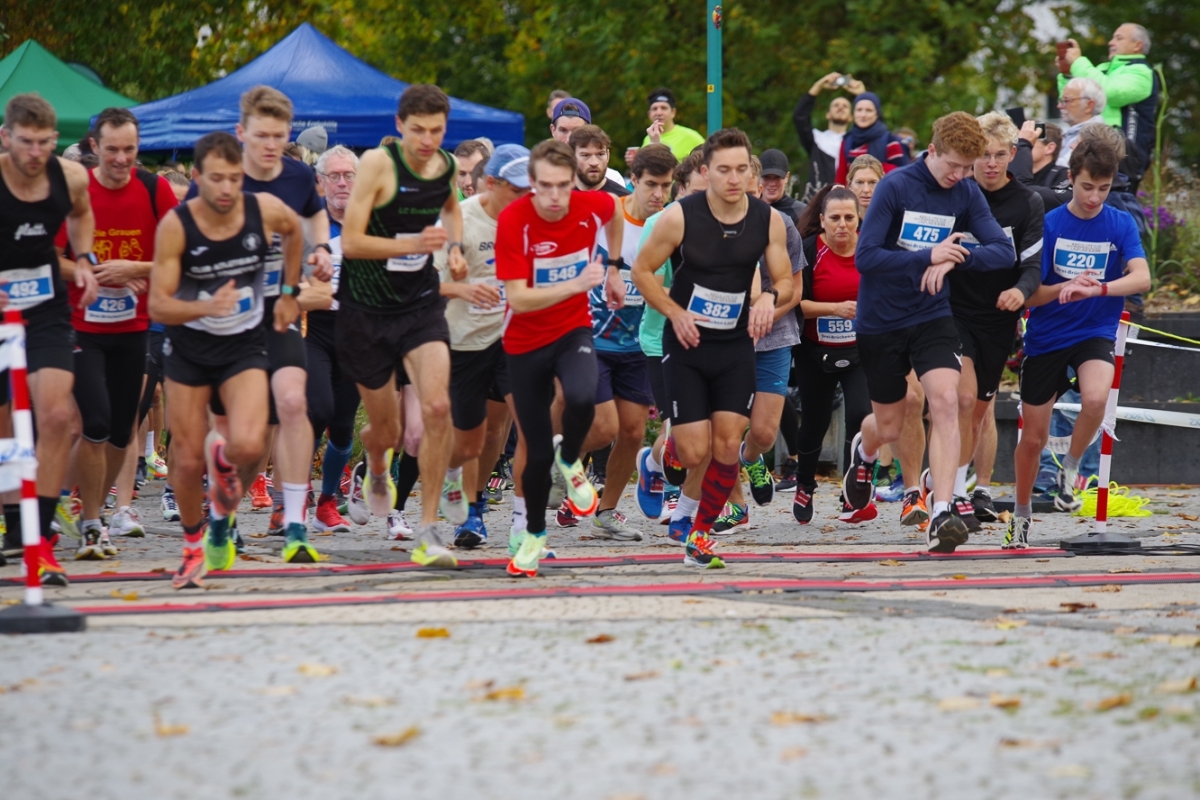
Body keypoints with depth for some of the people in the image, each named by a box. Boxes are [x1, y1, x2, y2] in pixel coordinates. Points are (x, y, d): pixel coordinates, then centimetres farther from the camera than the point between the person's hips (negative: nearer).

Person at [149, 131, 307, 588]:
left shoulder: (266, 211, -14)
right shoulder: (176, 225, -19)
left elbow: (294, 231, 13)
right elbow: (158, 306, -19)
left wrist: (289, 292, 13)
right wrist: (207, 307, -36)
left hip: (245, 345, 0)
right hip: (188, 348, 0)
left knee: (249, 445, -21)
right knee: (187, 462, 2)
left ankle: (223, 459, 18)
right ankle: (194, 543, 30)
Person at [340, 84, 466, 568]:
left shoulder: (446, 166, 0)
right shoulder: (379, 164, -16)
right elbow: (350, 242, -19)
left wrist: (454, 246, 8)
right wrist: (412, 243, -30)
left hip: (421, 304, 3)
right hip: (367, 309, -3)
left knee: (437, 407, -19)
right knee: (386, 429, 9)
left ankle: (429, 532, -12)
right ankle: (376, 466, 49)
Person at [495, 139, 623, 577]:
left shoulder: (593, 206, -13)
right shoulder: (513, 220, -22)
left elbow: (614, 215, 15)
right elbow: (518, 298, -26)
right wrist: (576, 284, -35)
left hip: (573, 330, 1)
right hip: (526, 341, -1)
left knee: (582, 398, -33)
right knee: (538, 451, 4)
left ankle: (569, 462, 1)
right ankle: (533, 533, 30)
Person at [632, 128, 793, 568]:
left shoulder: (768, 220, -5)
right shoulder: (681, 217, -15)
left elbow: (786, 281, 4)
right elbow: (642, 271, -4)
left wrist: (769, 297, -19)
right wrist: (675, 313, -17)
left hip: (736, 346, 3)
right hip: (686, 345, -3)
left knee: (727, 444, -8)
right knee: (695, 453, -7)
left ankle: (700, 534, 11)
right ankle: (659, 456, 32)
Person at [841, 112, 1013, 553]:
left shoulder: (967, 194, -3)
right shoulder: (895, 187, -15)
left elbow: (1003, 249, -9)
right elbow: (865, 256, -21)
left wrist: (956, 259, -27)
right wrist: (928, 256, -31)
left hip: (932, 317, 2)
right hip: (880, 322, -2)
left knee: (945, 400, -22)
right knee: (888, 426, 11)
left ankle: (941, 514, -24)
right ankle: (864, 452, 50)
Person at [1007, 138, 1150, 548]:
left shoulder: (1121, 225, -3)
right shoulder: (1048, 224, -6)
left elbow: (1141, 277, -17)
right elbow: (1030, 294, -6)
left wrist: (1096, 289, -33)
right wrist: (1065, 287, -27)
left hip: (1095, 332, 0)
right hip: (1045, 338, 0)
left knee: (1095, 399, -32)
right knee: (1033, 436, 5)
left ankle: (1070, 469, -5)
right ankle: (1021, 513, 29)